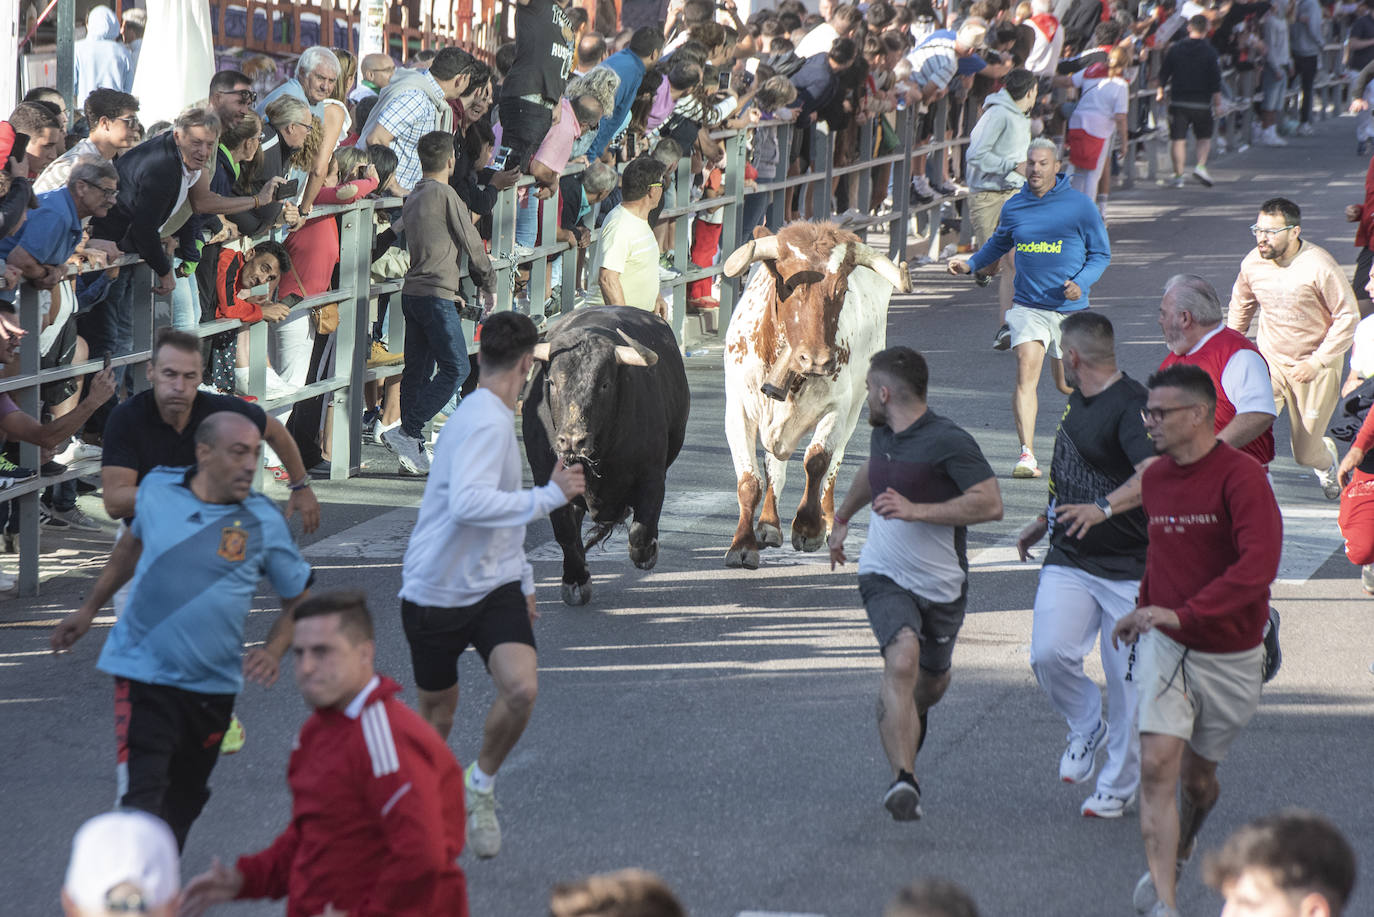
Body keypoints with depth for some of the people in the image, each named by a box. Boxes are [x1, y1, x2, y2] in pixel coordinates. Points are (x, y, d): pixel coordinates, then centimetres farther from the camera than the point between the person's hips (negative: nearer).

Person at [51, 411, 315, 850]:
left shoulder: (264, 522, -5)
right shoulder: (157, 489, -3)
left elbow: (299, 598, 5)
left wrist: (273, 652, -12)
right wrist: (90, 608, 26)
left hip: (213, 685, 2)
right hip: (143, 674, -2)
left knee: (185, 798, 16)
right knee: (141, 800, -17)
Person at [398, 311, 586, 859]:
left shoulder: (493, 419, 13)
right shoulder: (484, 422, -18)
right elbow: (468, 504, -34)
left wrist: (522, 581, 33)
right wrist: (550, 496, -31)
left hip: (494, 588, 7)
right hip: (435, 593, -7)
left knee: (522, 689, -18)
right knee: (437, 716, 7)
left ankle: (481, 784, 5)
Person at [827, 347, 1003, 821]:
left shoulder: (948, 442, -19)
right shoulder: (885, 433, 3)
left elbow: (990, 504, -26)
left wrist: (917, 510, -30)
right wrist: (842, 517, 42)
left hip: (941, 585, -2)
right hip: (885, 577, 2)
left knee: (932, 682, 19)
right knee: (903, 658, -25)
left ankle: (910, 716, 58)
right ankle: (904, 780, -32)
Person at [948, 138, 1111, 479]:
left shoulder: (1080, 205, -4)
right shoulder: (1014, 207, 5)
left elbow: (1101, 253, 3)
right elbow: (999, 243, 25)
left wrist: (1081, 283, -15)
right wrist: (970, 264, 10)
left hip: (1069, 308, -1)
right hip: (1028, 306, 1)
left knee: (1066, 383, 10)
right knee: (1026, 373, -17)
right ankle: (1027, 455, -21)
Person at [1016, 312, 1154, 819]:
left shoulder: (1131, 406, -17)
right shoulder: (1078, 401, 12)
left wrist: (1103, 507, -47)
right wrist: (1043, 521, 34)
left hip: (1128, 568, -7)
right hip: (1068, 560, 7)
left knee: (1127, 679, 1)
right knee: (1049, 653, -13)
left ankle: (1118, 786, 16)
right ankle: (1086, 728, 14)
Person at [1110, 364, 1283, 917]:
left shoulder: (1241, 476, -17)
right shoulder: (1154, 478, 3)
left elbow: (1259, 565, -29)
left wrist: (1183, 613, -34)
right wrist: (1144, 611, 13)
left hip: (1229, 657, -3)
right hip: (1165, 647, 3)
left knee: (1197, 777, 12)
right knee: (1158, 764, -16)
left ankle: (1180, 853, 44)